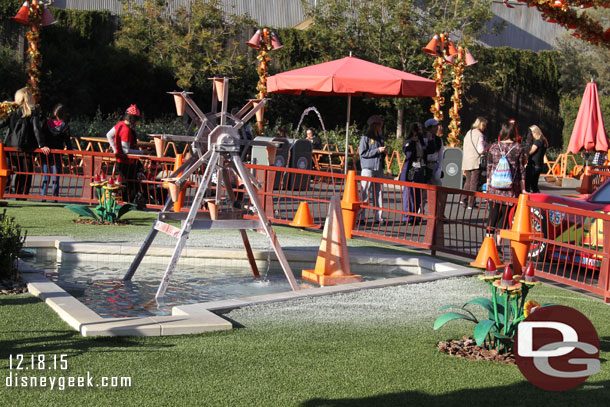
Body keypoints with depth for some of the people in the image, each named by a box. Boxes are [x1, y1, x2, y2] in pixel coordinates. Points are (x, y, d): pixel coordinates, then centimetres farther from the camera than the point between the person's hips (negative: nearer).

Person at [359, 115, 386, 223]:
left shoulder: (380, 138, 17)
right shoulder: (366, 138, -4)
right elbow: (362, 153, -11)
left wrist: (384, 152, 3)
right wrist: (377, 150, -13)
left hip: (379, 169, 6)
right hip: (368, 168, -6)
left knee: (378, 192, 5)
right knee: (365, 192, -6)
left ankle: (378, 216, 7)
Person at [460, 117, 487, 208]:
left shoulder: (468, 133, 11)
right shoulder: (480, 135, -12)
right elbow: (481, 150, -16)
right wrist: (486, 149, 4)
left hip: (466, 162, 6)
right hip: (476, 161, -6)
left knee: (468, 181, 18)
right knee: (474, 183, 0)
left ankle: (463, 199, 6)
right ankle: (471, 204, 0)